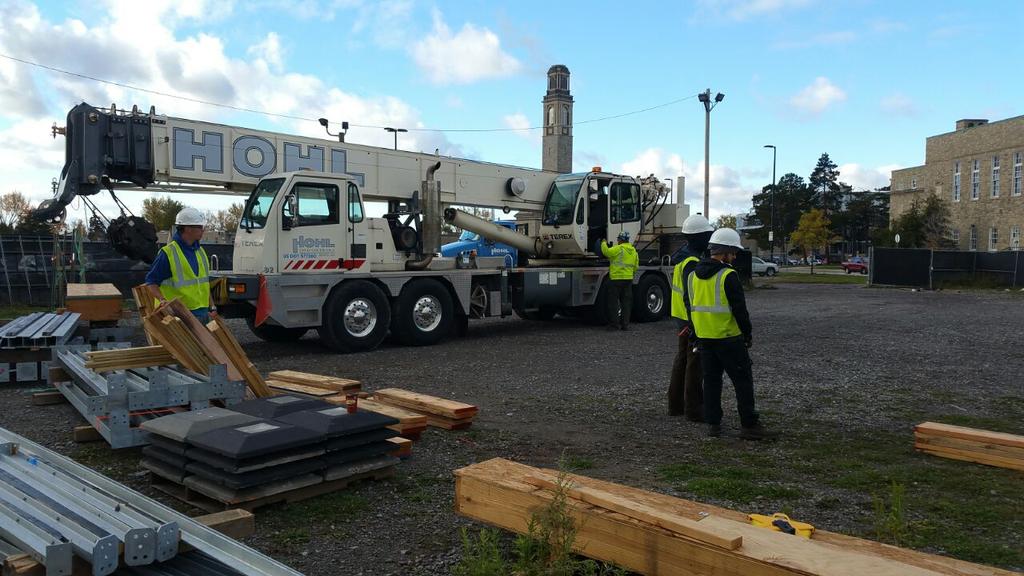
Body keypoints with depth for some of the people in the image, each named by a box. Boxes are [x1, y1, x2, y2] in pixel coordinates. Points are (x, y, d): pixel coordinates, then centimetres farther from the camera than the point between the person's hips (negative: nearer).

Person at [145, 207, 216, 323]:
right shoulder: (168, 253, -11)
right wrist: (162, 299, -24)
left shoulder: (200, 251, 13)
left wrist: (212, 306, 15)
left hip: (202, 313, 7)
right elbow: (151, 281, -8)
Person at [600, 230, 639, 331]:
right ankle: (625, 324, 11)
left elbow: (606, 251, -14)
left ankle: (614, 323, 1)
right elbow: (636, 266, 17)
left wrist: (604, 243, 4)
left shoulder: (618, 249, -12)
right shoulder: (633, 250, 12)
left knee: (613, 302, 0)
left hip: (616, 278, -7)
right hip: (628, 279, 7)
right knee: (626, 302, 10)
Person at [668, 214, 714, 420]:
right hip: (692, 320, -11)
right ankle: (694, 409, 3)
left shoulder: (683, 257, 13)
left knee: (682, 361, 16)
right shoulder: (692, 262, -20)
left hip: (681, 318, 11)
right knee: (695, 364, -4)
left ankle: (676, 404, 25)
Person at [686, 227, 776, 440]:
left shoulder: (693, 275, 9)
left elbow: (690, 307, 16)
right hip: (728, 337, -7)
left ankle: (713, 423, 15)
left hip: (704, 337, 7)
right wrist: (748, 333, -2)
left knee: (711, 379, 13)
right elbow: (739, 308, -14)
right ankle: (749, 425, 4)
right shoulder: (728, 275, -14)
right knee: (743, 380, 2)